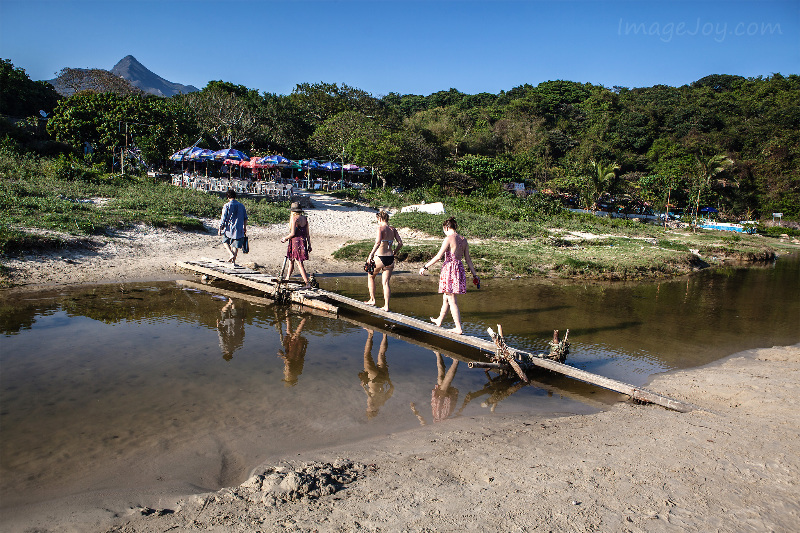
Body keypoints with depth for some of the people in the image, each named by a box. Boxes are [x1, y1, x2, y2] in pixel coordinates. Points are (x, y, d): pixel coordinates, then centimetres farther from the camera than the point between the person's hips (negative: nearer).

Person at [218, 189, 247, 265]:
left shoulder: (226, 206, -7)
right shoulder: (241, 206, 6)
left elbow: (223, 219, -8)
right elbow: (245, 218, 12)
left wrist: (220, 228, 2)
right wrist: (245, 228, 23)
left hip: (229, 229, -3)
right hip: (239, 229, 3)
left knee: (225, 241, 20)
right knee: (235, 246, 8)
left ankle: (231, 254, 1)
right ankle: (233, 261, 8)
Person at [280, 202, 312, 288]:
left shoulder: (294, 218, -13)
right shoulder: (305, 218, 8)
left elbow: (292, 233, -16)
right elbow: (307, 233, 9)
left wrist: (285, 238, 1)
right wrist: (309, 244, 13)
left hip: (295, 242, -7)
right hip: (303, 241, 7)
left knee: (299, 263, -5)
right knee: (291, 260, 22)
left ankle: (307, 283, -9)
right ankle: (287, 278, 37)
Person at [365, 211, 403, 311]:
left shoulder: (381, 228, -10)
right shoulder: (393, 229, 7)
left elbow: (378, 242, -25)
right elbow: (400, 243, 7)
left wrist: (371, 255, -21)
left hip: (380, 258, -5)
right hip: (390, 259, 5)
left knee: (370, 276, 20)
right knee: (386, 283, 10)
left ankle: (372, 300, 22)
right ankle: (386, 306, 7)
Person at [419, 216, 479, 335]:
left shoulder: (449, 239, -13)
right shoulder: (463, 240, 8)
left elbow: (438, 256, -15)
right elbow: (468, 259, 11)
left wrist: (425, 267, -8)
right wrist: (474, 274, 17)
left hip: (449, 269, -8)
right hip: (459, 268, 8)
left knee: (451, 300, 0)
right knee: (446, 297, 23)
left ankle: (459, 328, 2)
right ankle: (439, 320, 39)